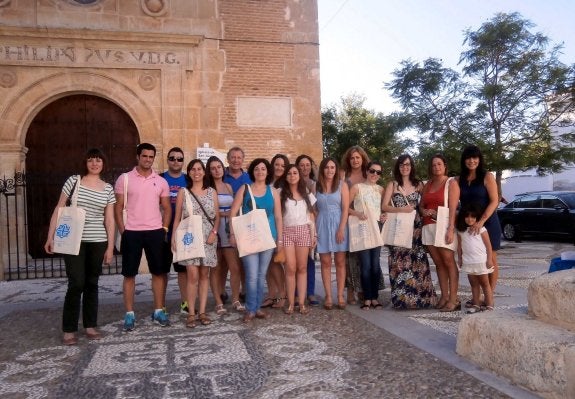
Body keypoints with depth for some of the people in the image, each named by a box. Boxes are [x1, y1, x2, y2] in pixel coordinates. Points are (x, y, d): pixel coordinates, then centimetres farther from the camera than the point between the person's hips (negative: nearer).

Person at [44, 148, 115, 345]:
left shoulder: (108, 188, 7)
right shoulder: (73, 181, 1)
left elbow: (109, 220, 7)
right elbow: (58, 210, 2)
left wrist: (110, 247, 3)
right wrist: (50, 237, -4)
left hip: (98, 242, 2)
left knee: (92, 284, 9)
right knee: (76, 284, -6)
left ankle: (90, 326, 19)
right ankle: (68, 330, 7)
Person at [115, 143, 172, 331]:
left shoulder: (161, 181, 7)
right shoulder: (124, 178, 0)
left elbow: (167, 208, 11)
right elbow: (118, 208, 1)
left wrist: (165, 229, 1)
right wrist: (123, 231, -6)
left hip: (155, 232, 2)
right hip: (131, 232, -2)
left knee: (159, 272, 6)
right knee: (129, 274, 4)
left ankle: (158, 311, 17)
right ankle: (129, 314, 14)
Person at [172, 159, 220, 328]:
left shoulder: (212, 192, 9)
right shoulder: (183, 192, 5)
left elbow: (217, 216, 9)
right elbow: (177, 217, 4)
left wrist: (214, 232, -7)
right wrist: (174, 237, -6)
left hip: (208, 238, 2)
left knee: (204, 275, 5)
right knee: (192, 275, -8)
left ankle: (202, 312, 12)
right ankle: (191, 313, 2)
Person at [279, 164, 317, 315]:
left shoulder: (307, 194, 13)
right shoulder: (281, 194, 6)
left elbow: (311, 216, 12)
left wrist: (313, 235, 5)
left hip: (304, 231, 2)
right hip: (287, 232, -1)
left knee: (302, 268, 0)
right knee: (290, 268, -6)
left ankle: (301, 302, 4)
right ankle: (291, 303, 1)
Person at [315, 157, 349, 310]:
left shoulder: (342, 185, 1)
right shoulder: (316, 186, 5)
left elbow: (345, 209, -4)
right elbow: (314, 209, 6)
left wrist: (341, 229, -12)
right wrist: (314, 229, -2)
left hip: (338, 224, -1)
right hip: (322, 226, 1)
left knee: (340, 262, 3)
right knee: (325, 262, 3)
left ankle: (340, 295, 9)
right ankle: (328, 296, 8)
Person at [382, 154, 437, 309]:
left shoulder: (418, 184, 10)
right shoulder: (392, 184, 5)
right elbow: (384, 206, -2)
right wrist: (401, 209, -14)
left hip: (415, 227, 1)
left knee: (417, 261, -3)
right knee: (400, 262, -4)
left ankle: (419, 296, 6)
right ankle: (402, 298, 4)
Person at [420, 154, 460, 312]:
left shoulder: (451, 183, 1)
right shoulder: (427, 185, 19)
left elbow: (453, 208, -9)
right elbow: (421, 205, 23)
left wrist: (451, 229, -19)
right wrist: (424, 211, -1)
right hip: (428, 227, 6)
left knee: (448, 261, -8)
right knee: (438, 262, 4)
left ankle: (453, 299, -8)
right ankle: (444, 296, 6)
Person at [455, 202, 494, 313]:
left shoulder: (481, 229, -7)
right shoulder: (461, 231, 5)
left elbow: (488, 245, -6)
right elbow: (459, 245, 10)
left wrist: (489, 259, -9)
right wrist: (459, 258, 8)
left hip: (481, 261, -4)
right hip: (468, 262, 4)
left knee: (485, 283, 6)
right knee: (474, 284, 11)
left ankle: (489, 305, 10)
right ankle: (476, 304, 17)